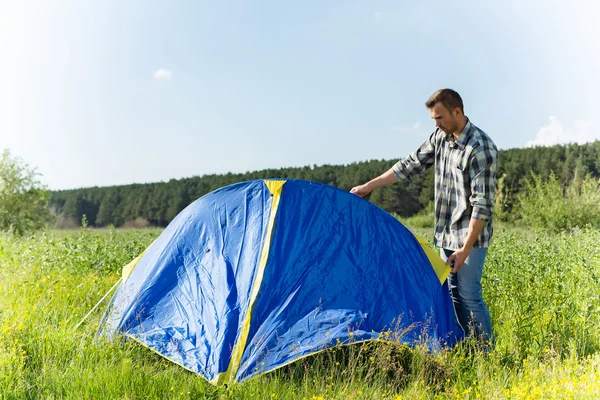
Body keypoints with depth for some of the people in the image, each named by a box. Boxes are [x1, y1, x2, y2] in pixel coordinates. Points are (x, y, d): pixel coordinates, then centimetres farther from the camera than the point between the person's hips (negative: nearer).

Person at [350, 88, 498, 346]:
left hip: (469, 236, -8)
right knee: (454, 295, 12)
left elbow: (482, 205, -21)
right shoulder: (440, 137, 5)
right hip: (446, 234, 8)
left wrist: (465, 249, -22)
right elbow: (412, 165, 14)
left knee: (469, 296, -5)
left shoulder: (480, 148, -20)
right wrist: (369, 186, 12)